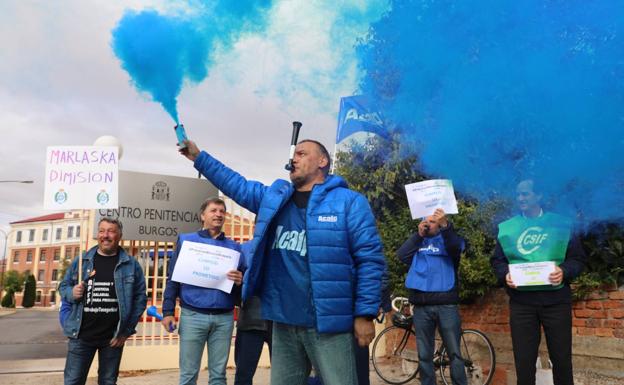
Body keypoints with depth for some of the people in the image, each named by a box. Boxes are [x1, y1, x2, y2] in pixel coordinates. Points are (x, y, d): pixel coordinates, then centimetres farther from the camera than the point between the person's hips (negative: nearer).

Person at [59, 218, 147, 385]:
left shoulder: (131, 265, 0)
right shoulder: (81, 260, 5)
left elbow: (140, 298, -1)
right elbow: (63, 286, 13)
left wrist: (127, 330, -6)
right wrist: (72, 293, -12)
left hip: (113, 337, -1)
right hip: (81, 334, 1)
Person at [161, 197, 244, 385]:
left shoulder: (234, 247, 12)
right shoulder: (186, 240, 7)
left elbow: (243, 280, 12)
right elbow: (173, 278, 3)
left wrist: (240, 281, -12)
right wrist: (168, 311, -5)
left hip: (224, 317, 2)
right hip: (193, 315, -2)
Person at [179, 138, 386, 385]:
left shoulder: (349, 201, -4)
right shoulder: (274, 197, 13)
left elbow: (369, 259, -8)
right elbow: (236, 184, 24)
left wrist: (365, 314, -11)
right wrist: (199, 158, 21)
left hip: (328, 324, -5)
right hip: (283, 323, 6)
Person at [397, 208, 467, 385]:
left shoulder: (449, 239, 9)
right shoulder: (417, 242, 17)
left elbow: (457, 247, -15)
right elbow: (402, 255, 0)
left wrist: (446, 226, -31)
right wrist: (419, 235, -6)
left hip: (447, 304, -2)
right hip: (421, 305, 2)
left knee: (454, 353, 0)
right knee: (424, 355, 7)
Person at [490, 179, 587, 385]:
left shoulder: (561, 224, 7)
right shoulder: (506, 227, 12)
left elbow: (578, 258, 4)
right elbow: (497, 260, 10)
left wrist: (564, 271, -16)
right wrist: (505, 275, -10)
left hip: (555, 300, -1)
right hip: (521, 301, 1)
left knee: (561, 358, 6)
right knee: (523, 360, 3)